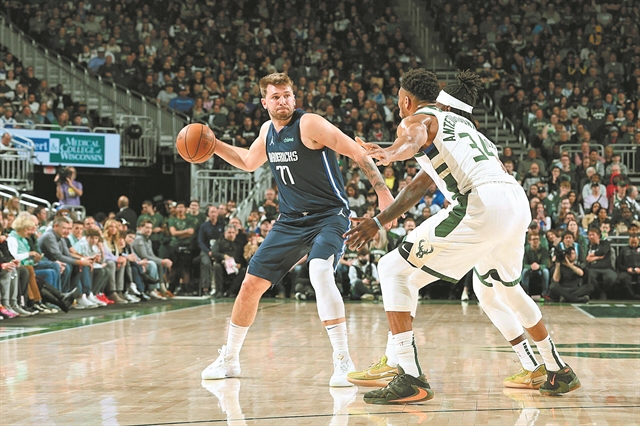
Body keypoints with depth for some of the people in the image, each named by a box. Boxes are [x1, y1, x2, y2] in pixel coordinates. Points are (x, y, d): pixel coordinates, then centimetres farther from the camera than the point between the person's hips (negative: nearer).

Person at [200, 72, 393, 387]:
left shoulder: (310, 124, -16)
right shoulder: (268, 130, 6)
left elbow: (356, 152, -17)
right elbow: (249, 162, 26)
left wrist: (383, 192, -24)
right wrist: (214, 145, 11)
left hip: (329, 216, -7)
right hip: (290, 220, 7)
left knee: (320, 273, -33)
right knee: (251, 284, 6)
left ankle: (343, 362, -28)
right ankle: (229, 360, 24)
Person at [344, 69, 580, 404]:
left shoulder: (417, 120, 9)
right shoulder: (461, 123, 34)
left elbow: (412, 143, -18)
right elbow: (419, 186, 37)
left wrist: (389, 155, -40)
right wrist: (378, 222, 42)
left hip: (482, 206, -8)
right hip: (519, 203, 8)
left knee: (395, 270, -2)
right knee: (497, 289, 33)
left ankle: (409, 378, -14)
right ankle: (557, 371, 39)